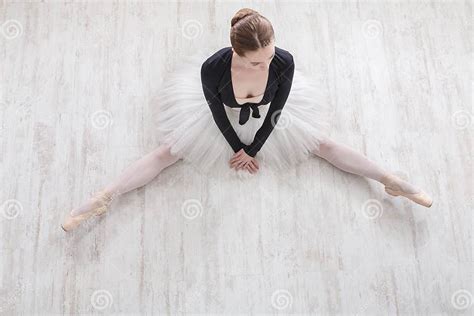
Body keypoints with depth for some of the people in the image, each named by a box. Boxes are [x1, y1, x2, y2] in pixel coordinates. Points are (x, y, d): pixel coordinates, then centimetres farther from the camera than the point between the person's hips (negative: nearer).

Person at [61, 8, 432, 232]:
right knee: (166, 152, -4)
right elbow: (217, 112, -18)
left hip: (268, 120, 1)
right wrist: (237, 147, -8)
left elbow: (277, 111, -16)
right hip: (222, 121, -1)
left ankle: (392, 182, 13)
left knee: (320, 143, 2)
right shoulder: (213, 68, -37)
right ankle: (102, 199, 3)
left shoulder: (284, 62, -33)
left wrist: (253, 149, -10)